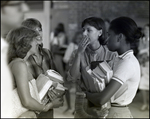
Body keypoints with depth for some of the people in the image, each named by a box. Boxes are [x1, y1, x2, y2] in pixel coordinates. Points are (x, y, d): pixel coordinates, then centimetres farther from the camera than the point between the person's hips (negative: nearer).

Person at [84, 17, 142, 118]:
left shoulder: (128, 63, -21)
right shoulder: (120, 59, 8)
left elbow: (101, 99, -27)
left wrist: (86, 93, -9)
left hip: (116, 114, -8)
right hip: (113, 111, 8)